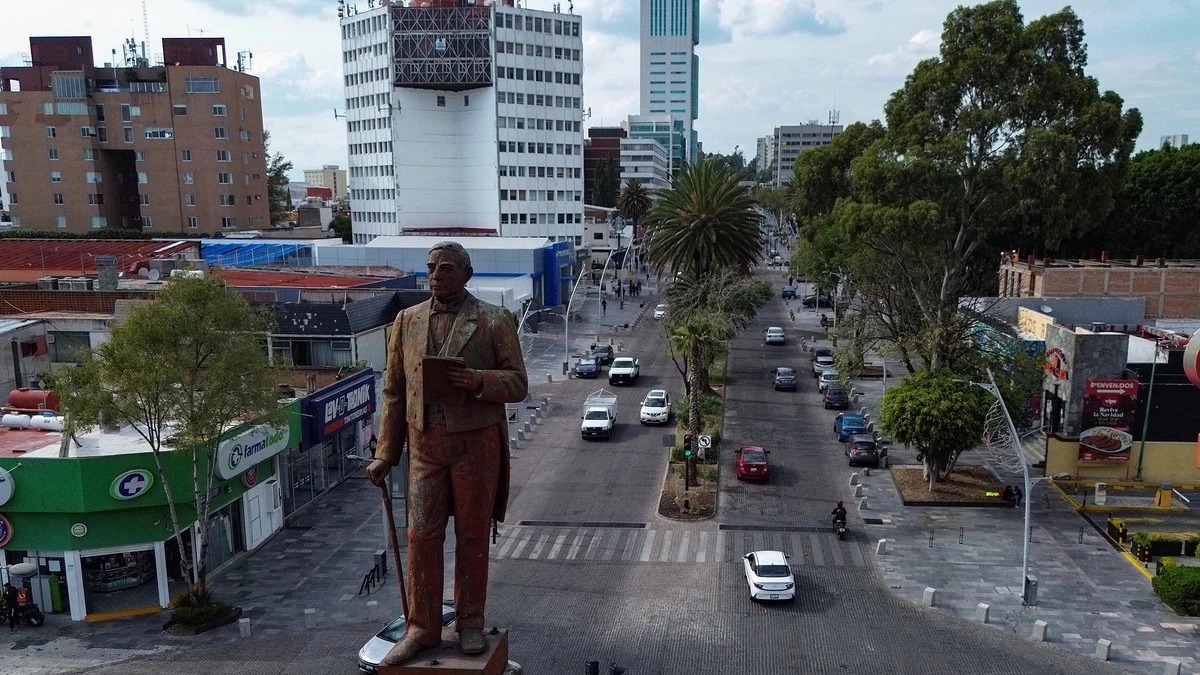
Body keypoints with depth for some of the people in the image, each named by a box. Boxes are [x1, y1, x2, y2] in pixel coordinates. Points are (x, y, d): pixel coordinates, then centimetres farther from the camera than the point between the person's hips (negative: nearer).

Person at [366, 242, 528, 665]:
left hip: (476, 440, -2)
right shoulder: (408, 321, 8)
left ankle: (470, 623, 24)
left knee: (473, 536, 8)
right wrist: (386, 454, 7)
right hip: (424, 443, 2)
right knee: (422, 536, 3)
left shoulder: (494, 321, -1)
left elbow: (518, 384, -2)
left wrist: (478, 381, -22)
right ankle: (422, 628, 17)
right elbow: (394, 392, 10)